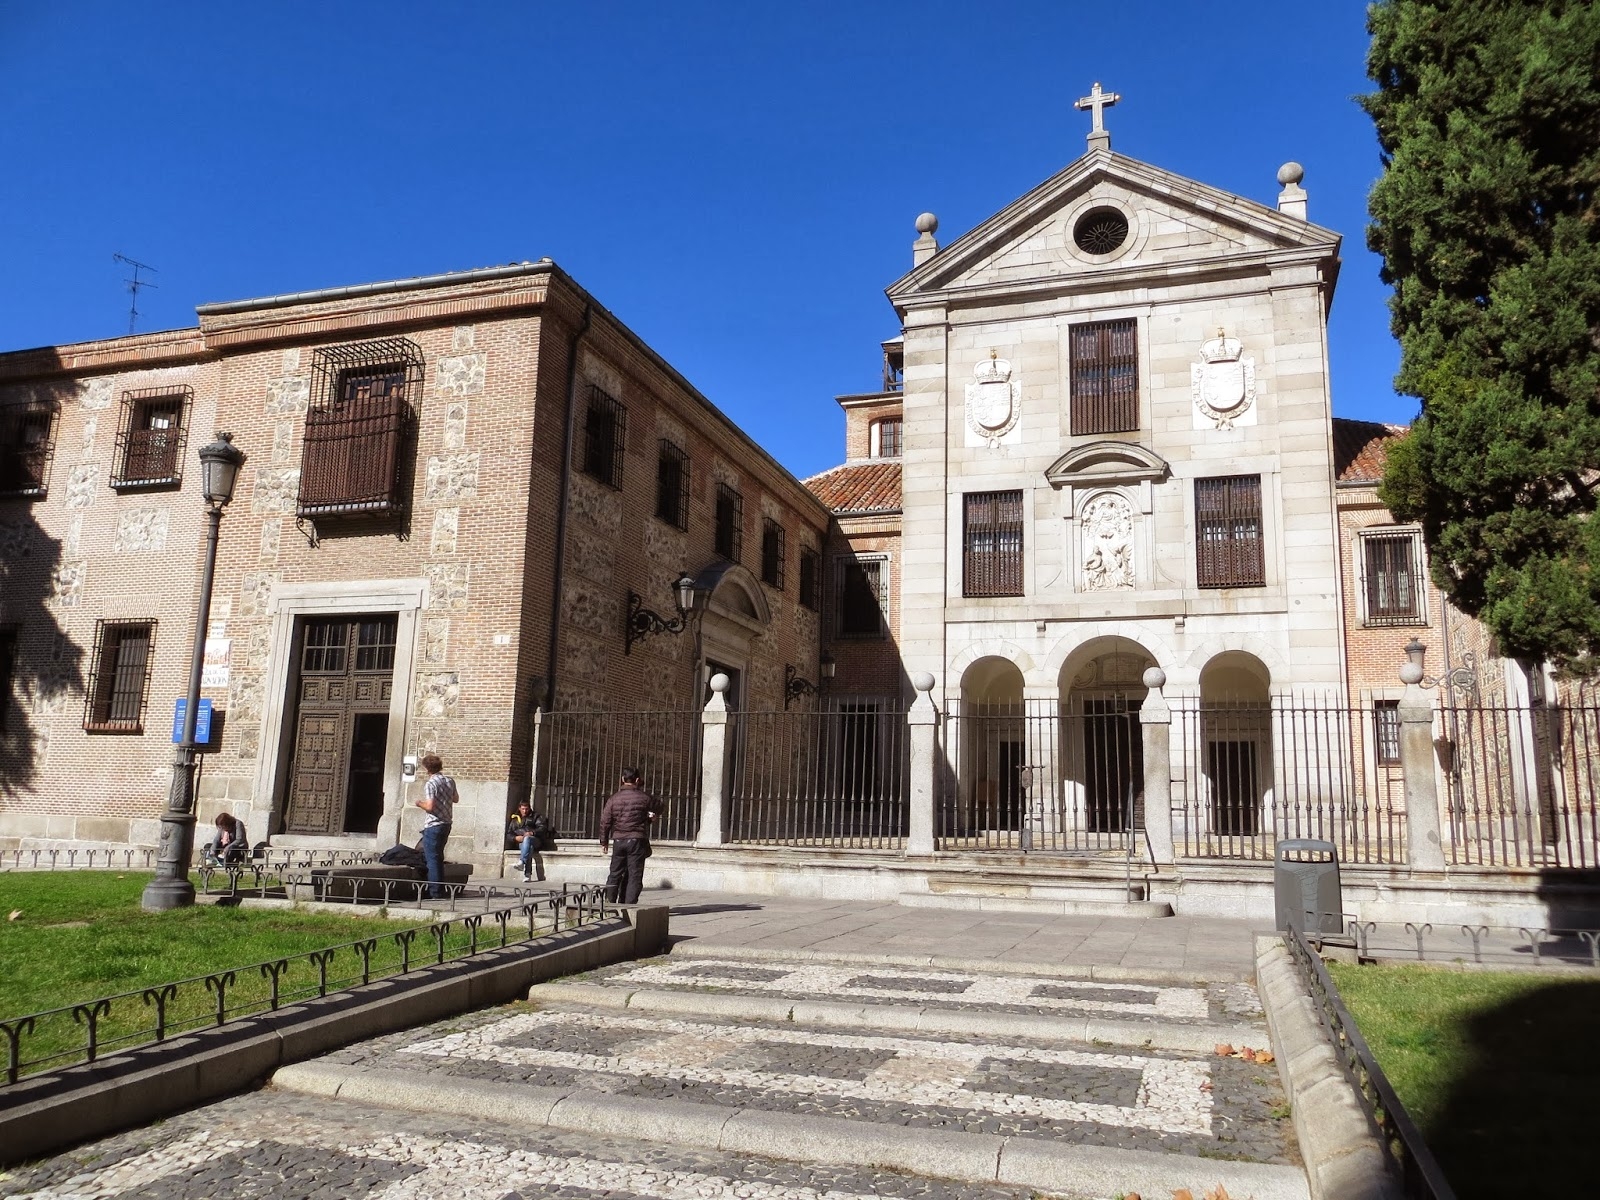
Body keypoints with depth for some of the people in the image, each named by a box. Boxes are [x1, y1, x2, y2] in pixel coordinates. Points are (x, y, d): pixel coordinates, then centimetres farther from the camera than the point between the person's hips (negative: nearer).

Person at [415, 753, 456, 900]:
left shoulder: (430, 783, -15)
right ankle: (440, 890, 22)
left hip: (433, 826, -8)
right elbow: (456, 799, 21)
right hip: (446, 824, 8)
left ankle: (434, 892, -2)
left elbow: (429, 806, -22)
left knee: (432, 859, -2)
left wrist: (419, 804, -3)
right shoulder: (450, 781, 7)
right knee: (438, 858, 19)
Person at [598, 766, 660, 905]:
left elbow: (605, 821, 4)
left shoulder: (614, 798, 2)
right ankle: (630, 905, -3)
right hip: (637, 840, -3)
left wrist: (604, 841, 13)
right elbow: (658, 807, 13)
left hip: (618, 841, 3)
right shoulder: (643, 797, -4)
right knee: (634, 875, 1)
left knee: (615, 874, 12)